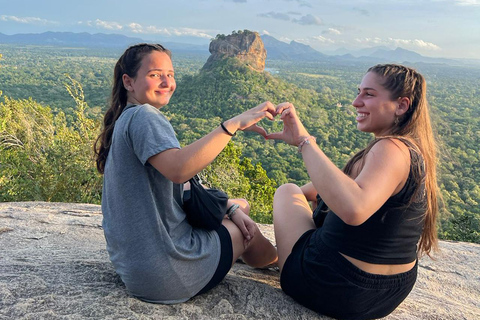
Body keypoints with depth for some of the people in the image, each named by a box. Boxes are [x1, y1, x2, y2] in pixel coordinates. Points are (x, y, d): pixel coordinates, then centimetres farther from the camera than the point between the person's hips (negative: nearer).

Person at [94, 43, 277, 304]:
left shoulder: (126, 121, 12)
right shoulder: (143, 116, -18)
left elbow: (175, 187, 12)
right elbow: (178, 169, -39)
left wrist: (232, 208, 4)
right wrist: (233, 124, -34)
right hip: (165, 275, -9)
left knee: (241, 205, 21)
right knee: (246, 230, 16)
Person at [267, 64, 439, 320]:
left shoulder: (392, 149, -26)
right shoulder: (414, 151, 4)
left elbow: (353, 209, -46)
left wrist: (305, 141, -39)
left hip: (339, 291, -9)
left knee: (286, 192, 14)